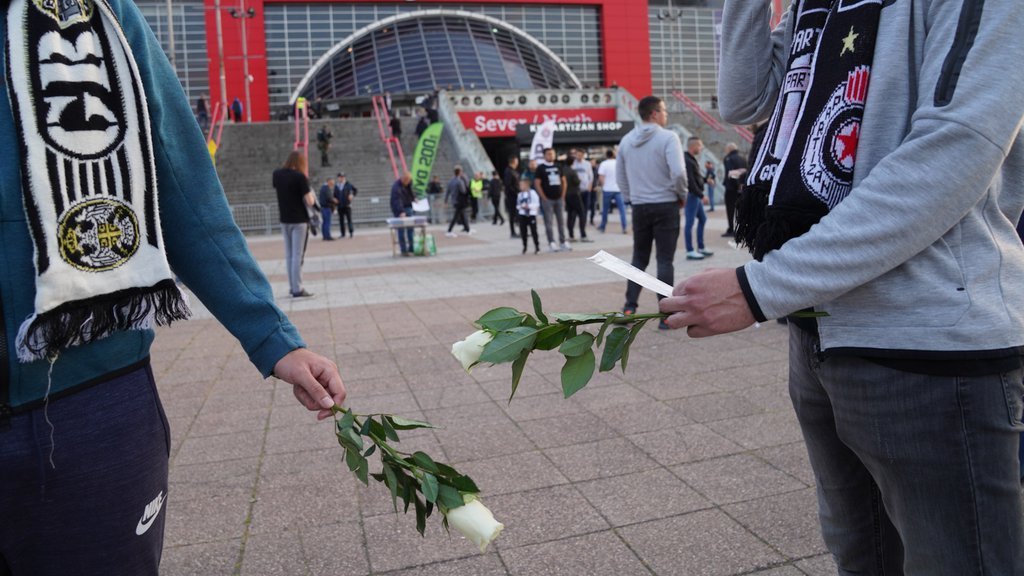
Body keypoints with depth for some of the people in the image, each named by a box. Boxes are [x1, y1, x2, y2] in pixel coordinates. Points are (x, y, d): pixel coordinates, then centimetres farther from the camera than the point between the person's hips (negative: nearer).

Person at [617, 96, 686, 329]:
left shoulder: (626, 140, 8)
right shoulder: (668, 137, -9)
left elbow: (620, 176, 11)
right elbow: (678, 172, -18)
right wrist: (682, 195, -2)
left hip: (639, 207, 5)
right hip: (665, 205, -4)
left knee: (639, 258, 14)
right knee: (665, 260, 1)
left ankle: (629, 308, 11)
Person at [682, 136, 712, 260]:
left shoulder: (691, 159, 15)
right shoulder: (687, 161, -18)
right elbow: (690, 182, -23)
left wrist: (705, 179, 10)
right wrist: (701, 195, -20)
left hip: (696, 195, 11)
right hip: (691, 195, -11)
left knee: (702, 219, 16)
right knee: (690, 222, -5)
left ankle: (701, 247, 24)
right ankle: (690, 251, 1)